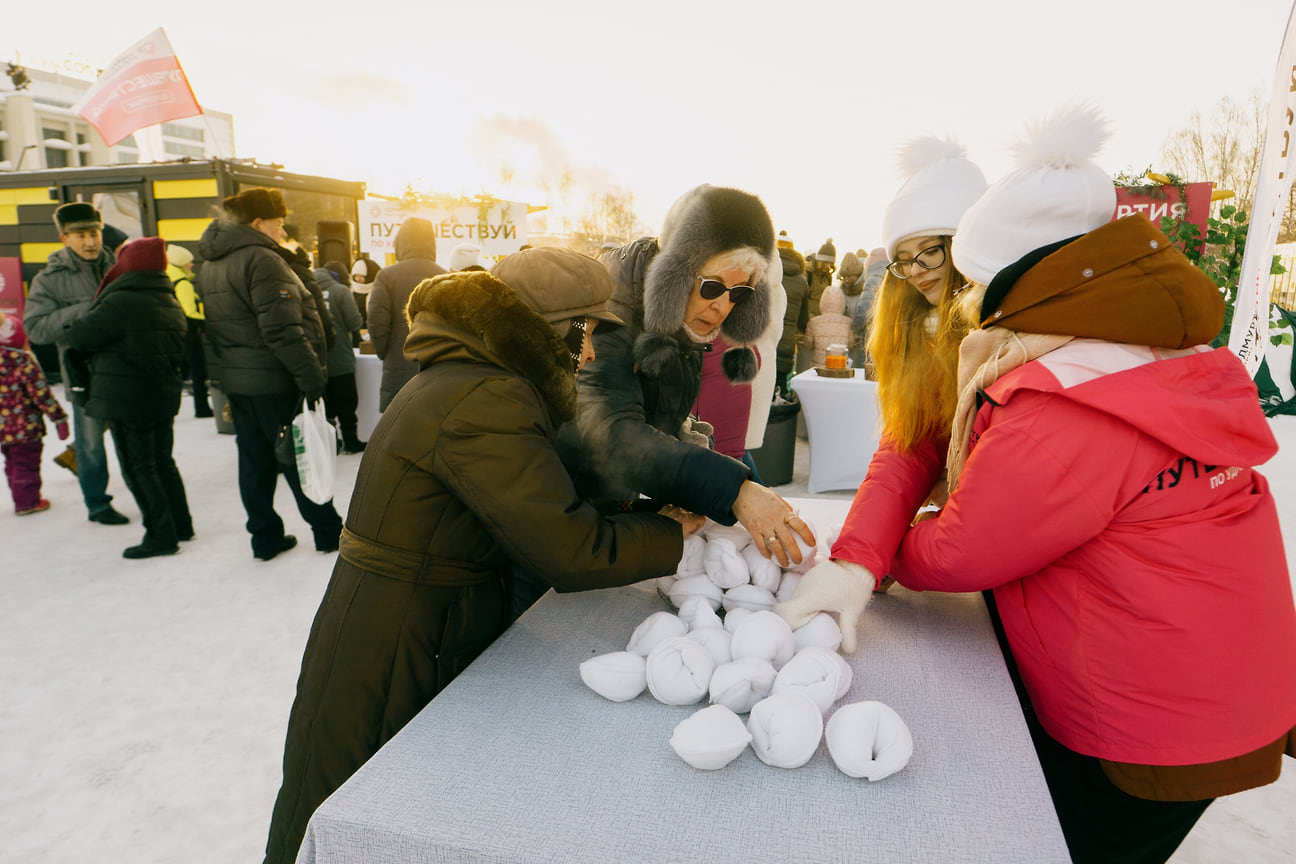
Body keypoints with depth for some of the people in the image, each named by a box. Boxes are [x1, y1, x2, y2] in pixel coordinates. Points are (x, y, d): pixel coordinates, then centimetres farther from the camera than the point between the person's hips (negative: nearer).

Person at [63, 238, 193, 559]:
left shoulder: (121, 302, -17)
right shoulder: (171, 303, 8)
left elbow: (80, 336, -10)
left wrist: (67, 329, 11)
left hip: (126, 402, -8)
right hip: (164, 399, 8)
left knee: (138, 469, 1)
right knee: (162, 462, 18)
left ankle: (161, 536, 3)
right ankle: (181, 524, 24)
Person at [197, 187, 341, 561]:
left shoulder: (211, 265, 14)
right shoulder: (261, 259, -16)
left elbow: (213, 329, 18)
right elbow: (282, 329, -23)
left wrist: (227, 367, 22)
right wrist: (312, 377, -22)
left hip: (236, 380, 9)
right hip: (274, 380, -8)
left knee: (254, 460, 13)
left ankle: (265, 537, 21)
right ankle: (328, 531, 13)